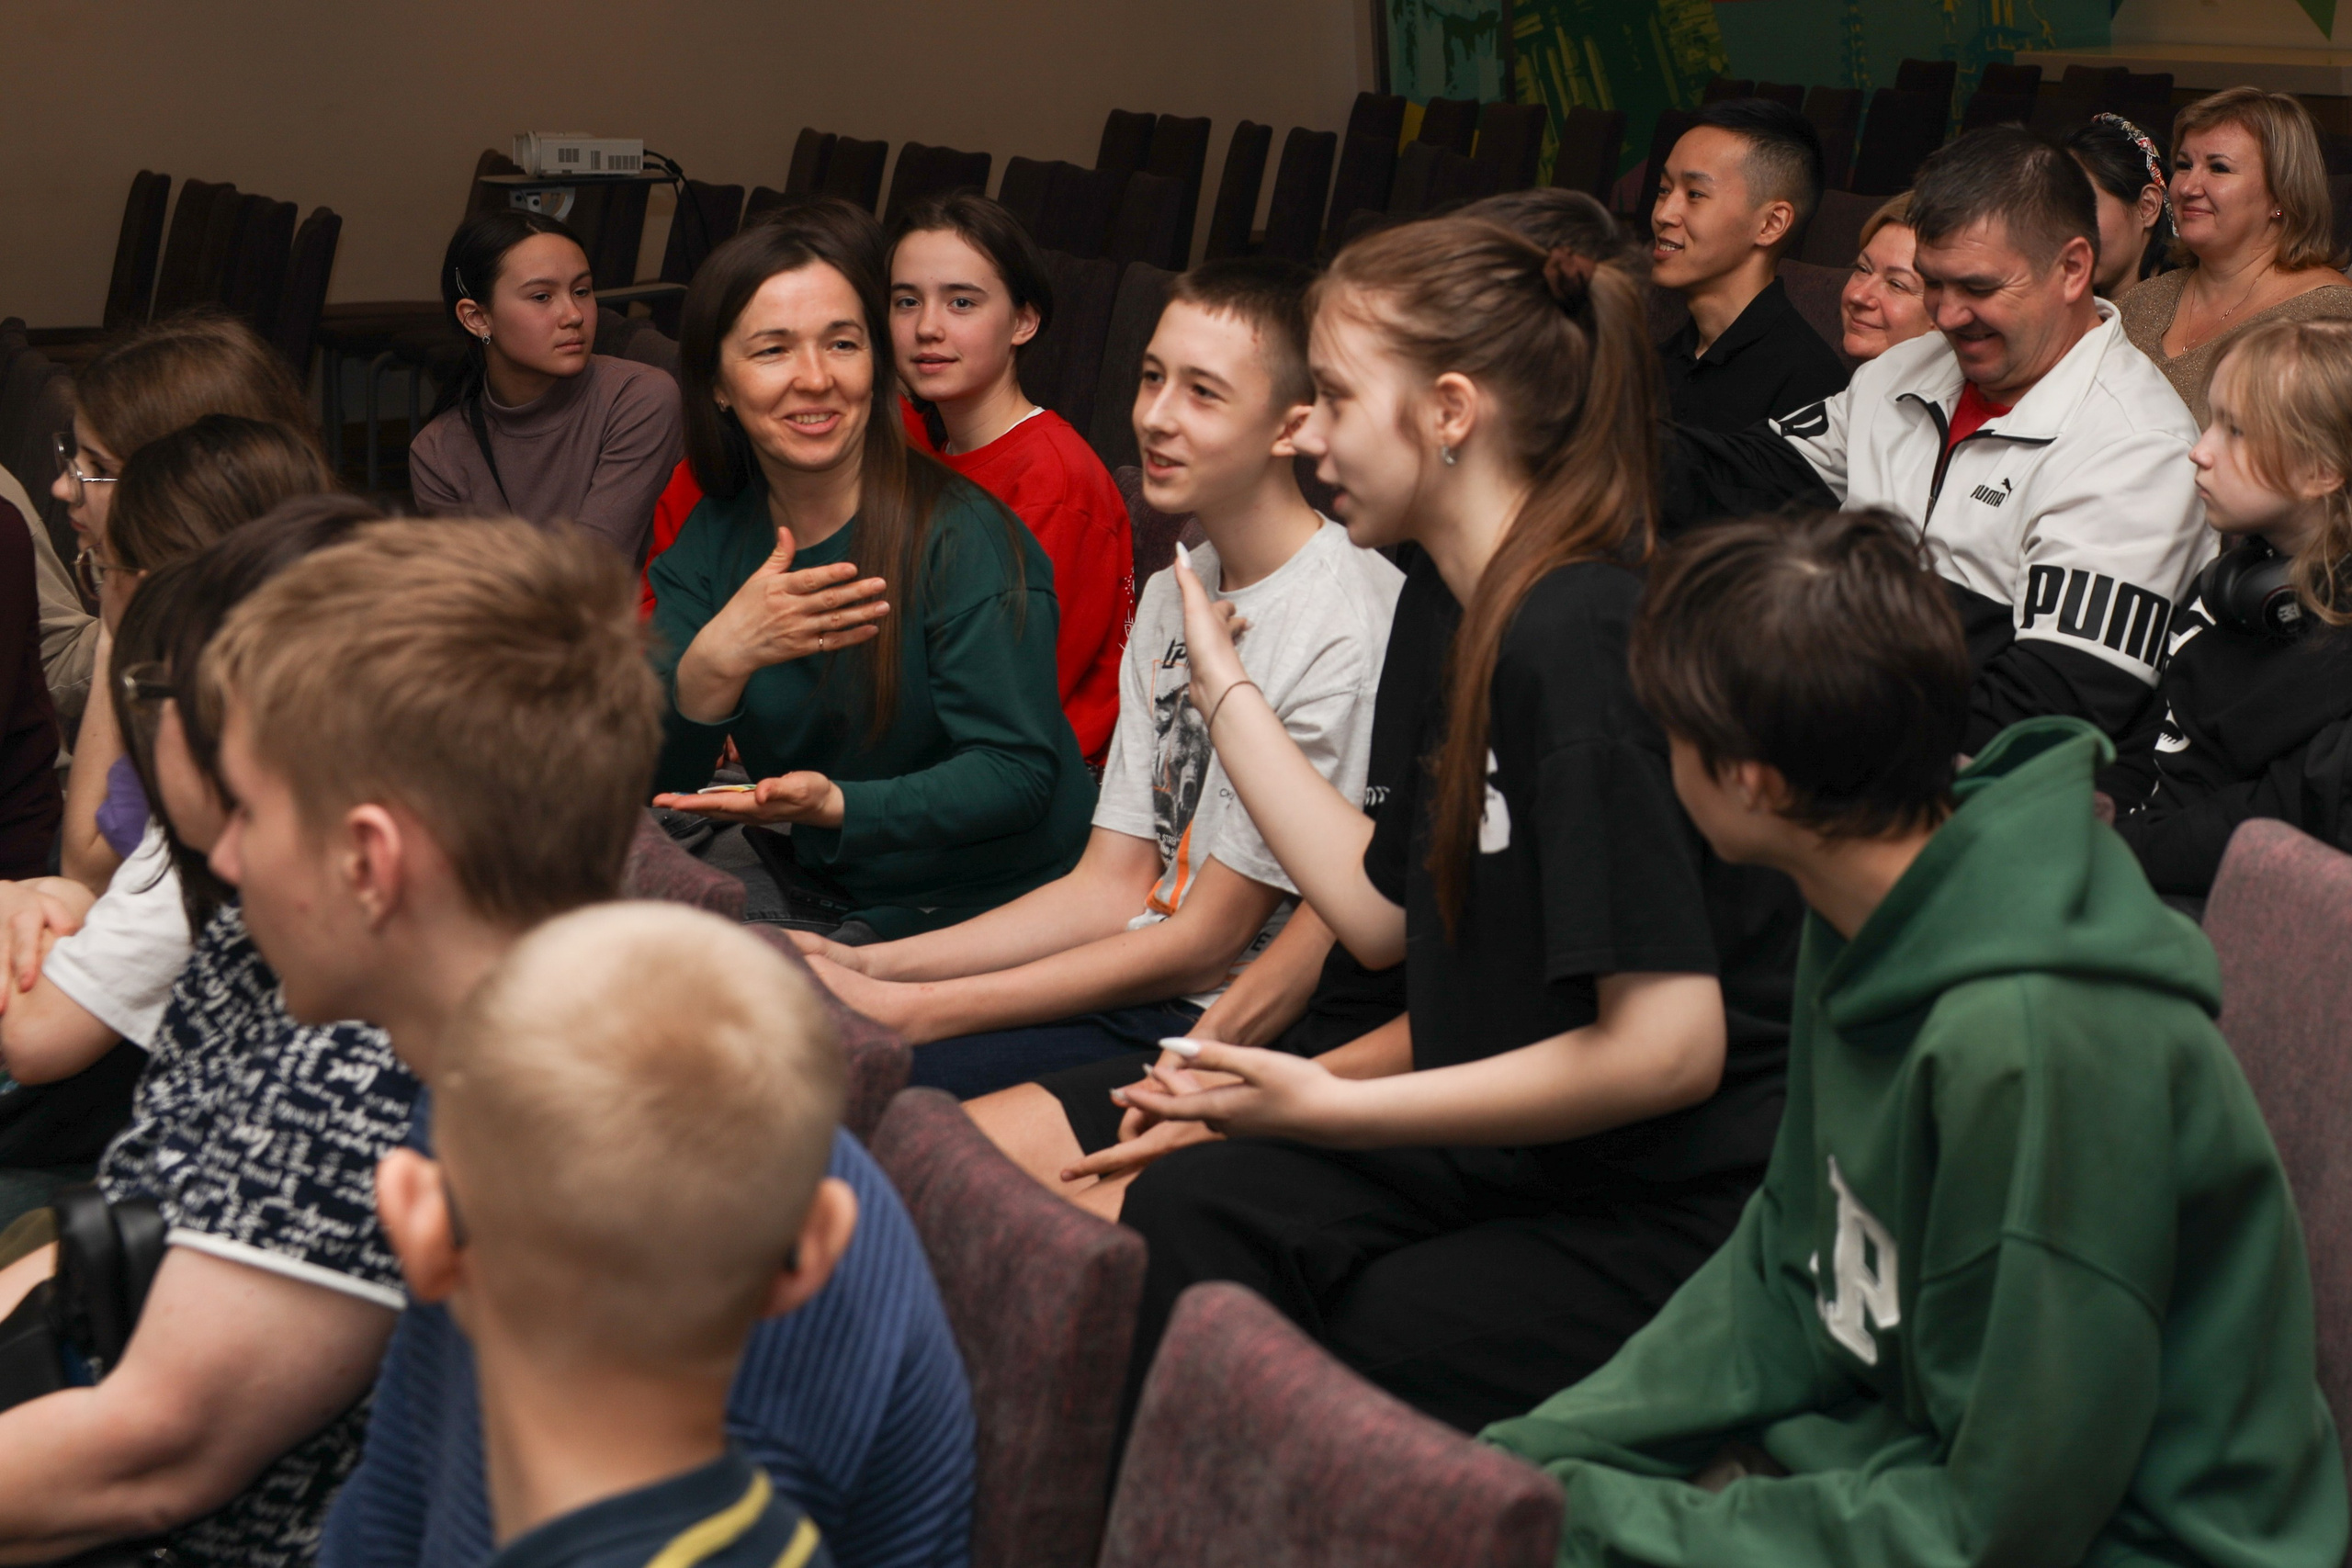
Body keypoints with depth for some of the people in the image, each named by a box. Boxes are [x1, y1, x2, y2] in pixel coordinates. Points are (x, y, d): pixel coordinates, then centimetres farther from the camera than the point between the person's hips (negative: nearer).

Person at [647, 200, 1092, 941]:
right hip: (815, 902, 6)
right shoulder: (712, 540, 3)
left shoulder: (964, 539, -14)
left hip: (995, 914, -6)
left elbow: (1017, 770, -18)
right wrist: (714, 663, -26)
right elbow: (652, 776, -5)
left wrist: (841, 805, -34)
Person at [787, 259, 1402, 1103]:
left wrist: (911, 1010, -15)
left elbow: (1205, 944, -16)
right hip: (1140, 982, 8)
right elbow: (1109, 891, 10)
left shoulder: (1343, 633, -19)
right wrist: (869, 966, -1)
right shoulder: (1171, 594, 10)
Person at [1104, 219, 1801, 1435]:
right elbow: (1378, 905, 17)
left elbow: (1668, 1044, -25)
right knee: (1190, 1210, -11)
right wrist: (1221, 680, 22)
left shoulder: (1577, 639, -21)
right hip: (1534, 1153, 9)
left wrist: (1332, 1107, -20)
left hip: (1677, 1218, -9)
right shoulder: (1489, 628, 10)